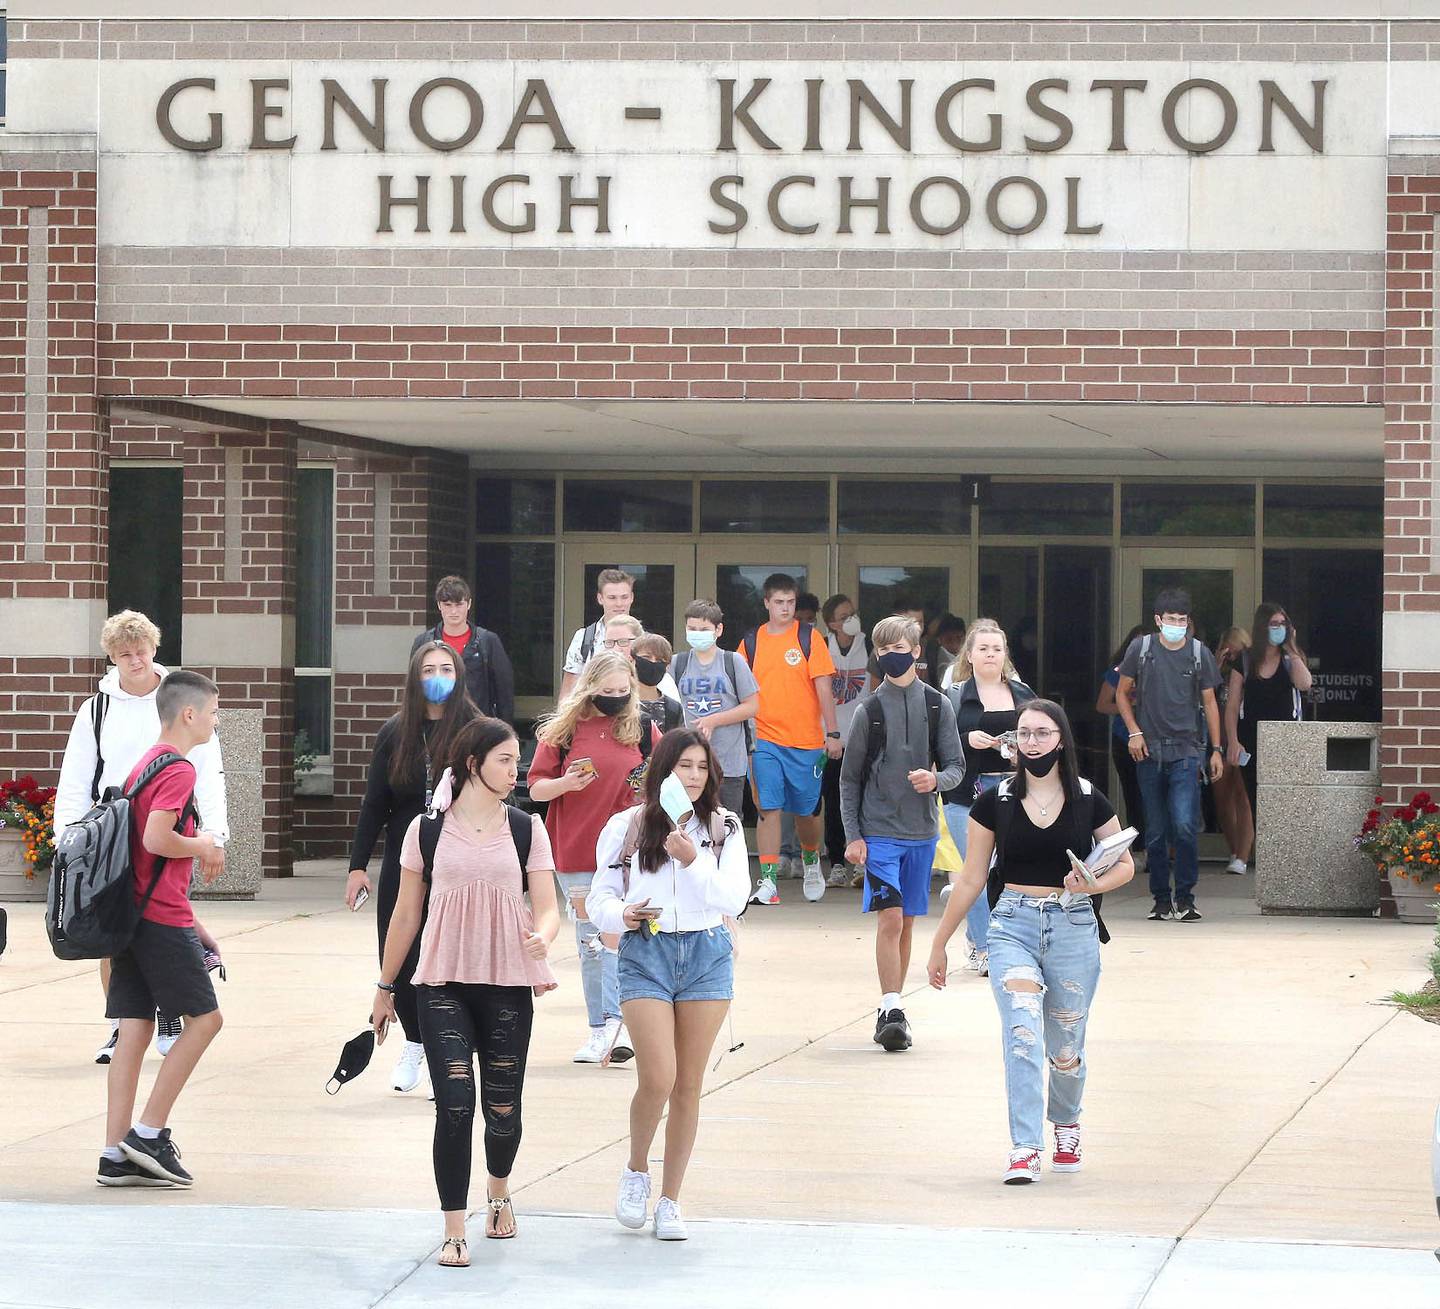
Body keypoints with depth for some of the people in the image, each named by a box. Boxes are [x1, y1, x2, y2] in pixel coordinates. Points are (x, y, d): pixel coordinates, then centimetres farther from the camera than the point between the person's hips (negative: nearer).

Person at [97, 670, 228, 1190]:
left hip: (130, 913, 9)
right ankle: (148, 1133, -2)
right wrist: (202, 846, -7)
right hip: (164, 915, -9)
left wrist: (199, 848, 16)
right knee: (204, 1017, 1)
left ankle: (116, 1155, 3)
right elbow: (156, 839, -23)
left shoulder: (144, 764, 17)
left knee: (135, 1027, 6)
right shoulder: (178, 770, -13)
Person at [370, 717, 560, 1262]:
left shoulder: (526, 828, 5)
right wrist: (385, 987, 13)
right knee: (455, 1103, -13)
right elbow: (406, 914, 11)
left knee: (503, 1105, 6)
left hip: (508, 985, 1)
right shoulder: (427, 830, 4)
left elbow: (546, 906, 0)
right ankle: (454, 1230, -7)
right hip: (443, 985, -1)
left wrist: (542, 937, -24)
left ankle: (498, 1188, 38)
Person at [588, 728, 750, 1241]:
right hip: (645, 954, -2)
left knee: (689, 1085, 4)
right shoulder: (625, 828, 3)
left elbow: (734, 900, -4)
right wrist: (621, 915, -15)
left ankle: (670, 1202, 14)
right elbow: (600, 896, 6)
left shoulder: (724, 828, 6)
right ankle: (635, 1171, 13)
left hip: (707, 954, 2)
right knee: (658, 1079, -14)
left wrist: (694, 862, -18)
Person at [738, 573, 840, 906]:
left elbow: (824, 688, -1)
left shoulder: (808, 638, 1)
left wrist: (832, 733, -5)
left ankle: (811, 861, 38)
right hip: (764, 739, 1)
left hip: (806, 741, -1)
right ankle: (768, 882, -10)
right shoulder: (751, 641, 6)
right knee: (768, 808, -8)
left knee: (806, 810, 10)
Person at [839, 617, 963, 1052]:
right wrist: (853, 835, -3)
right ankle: (891, 1011, -13)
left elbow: (956, 766, 5)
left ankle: (891, 1009, 19)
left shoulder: (937, 706, 3)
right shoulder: (869, 710, -1)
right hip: (880, 831, -2)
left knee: (907, 922, 9)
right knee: (889, 919, -13)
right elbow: (850, 778, 3)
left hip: (921, 831, 2)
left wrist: (936, 780, -18)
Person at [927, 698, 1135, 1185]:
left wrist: (1094, 885, -12)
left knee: (1065, 1049, 9)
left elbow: (1125, 864, 10)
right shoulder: (995, 803, 2)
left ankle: (1065, 1123, 40)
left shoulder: (1088, 801, 1)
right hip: (1013, 925, 0)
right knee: (1022, 1032, -20)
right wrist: (939, 944, 10)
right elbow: (971, 880, 8)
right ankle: (1024, 1150, -22)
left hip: (1074, 927, 0)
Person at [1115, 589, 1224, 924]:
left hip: (1186, 752, -1)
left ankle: (1185, 897, -5)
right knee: (1155, 831, 5)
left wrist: (1216, 750, 9)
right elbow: (1122, 693, 11)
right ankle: (1161, 899, 13)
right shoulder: (1141, 648, 3)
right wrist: (1134, 732, -1)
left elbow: (1210, 703, 11)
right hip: (1149, 751, 1)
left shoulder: (1199, 653, 4)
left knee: (1185, 826, -14)